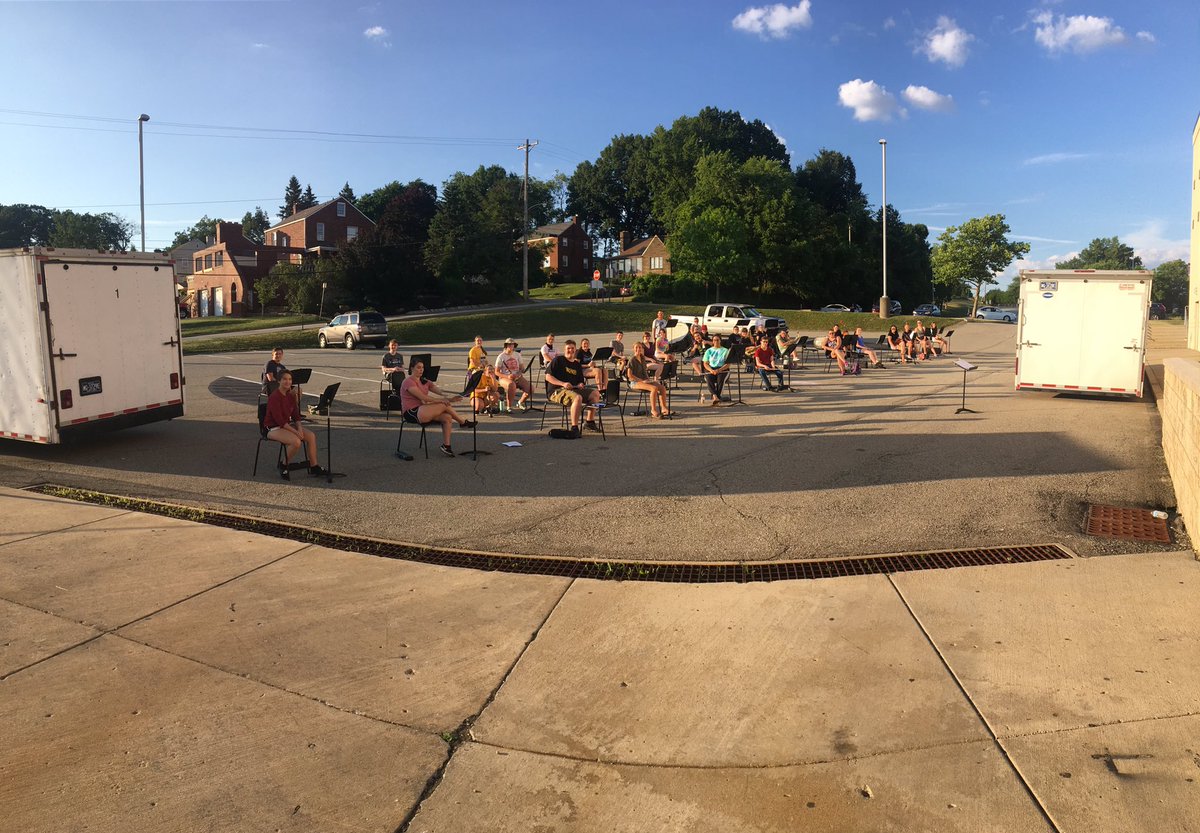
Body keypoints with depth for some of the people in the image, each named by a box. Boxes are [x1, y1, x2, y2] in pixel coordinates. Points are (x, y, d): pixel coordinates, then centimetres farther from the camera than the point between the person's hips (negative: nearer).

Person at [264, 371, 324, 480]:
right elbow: (279, 420, -22)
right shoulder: (274, 397, -19)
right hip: (274, 428, -8)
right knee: (296, 441, -31)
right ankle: (283, 466, -7)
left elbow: (296, 415, 8)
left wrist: (299, 428, -11)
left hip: (288, 424, 8)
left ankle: (314, 467, -3)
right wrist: (295, 432, -23)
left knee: (311, 436, -11)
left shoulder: (290, 395, 5)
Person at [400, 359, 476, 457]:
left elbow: (440, 391, 4)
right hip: (412, 413, -8)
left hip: (423, 410, 8)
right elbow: (423, 397, -20)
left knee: (447, 417, -17)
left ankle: (446, 445, -15)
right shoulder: (408, 382, -9)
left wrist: (450, 397, -18)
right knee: (445, 405, -20)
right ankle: (463, 422, -1)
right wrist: (442, 400, -24)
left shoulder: (424, 382, 17)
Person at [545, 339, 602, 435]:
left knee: (595, 393, -7)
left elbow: (580, 381, 26)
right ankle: (574, 427, -34)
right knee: (577, 397, -36)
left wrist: (580, 385, -1)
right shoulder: (558, 360, 0)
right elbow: (548, 377, -7)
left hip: (574, 390, 7)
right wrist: (563, 384, -19)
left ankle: (590, 421, 0)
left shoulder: (577, 365, 19)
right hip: (557, 391, -7)